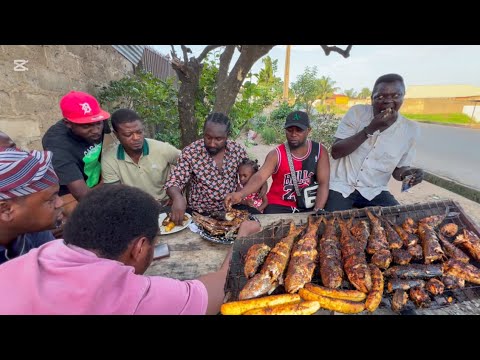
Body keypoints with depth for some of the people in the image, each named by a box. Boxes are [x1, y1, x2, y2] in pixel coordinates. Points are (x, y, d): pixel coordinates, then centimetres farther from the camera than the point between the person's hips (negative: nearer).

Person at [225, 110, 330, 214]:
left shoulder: (320, 151, -3)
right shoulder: (276, 154, -8)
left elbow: (323, 183, -7)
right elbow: (260, 177, -21)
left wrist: (317, 211, -20)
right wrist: (240, 194, -39)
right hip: (278, 206, -1)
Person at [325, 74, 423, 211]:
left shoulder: (411, 129, -2)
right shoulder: (357, 112, -8)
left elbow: (398, 169, 9)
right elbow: (335, 152, -15)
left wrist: (407, 173, -16)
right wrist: (369, 129, -24)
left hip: (375, 191, 3)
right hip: (341, 186, -2)